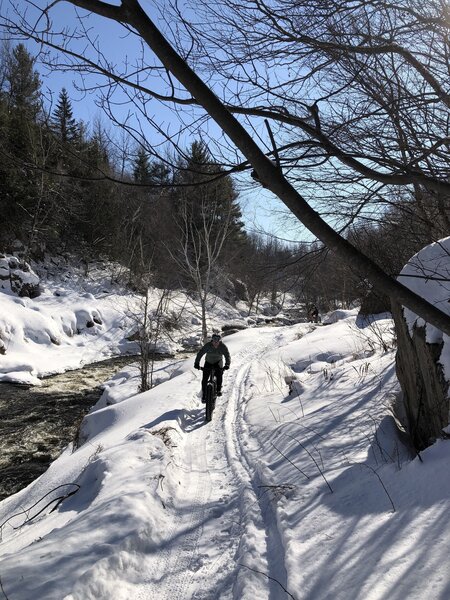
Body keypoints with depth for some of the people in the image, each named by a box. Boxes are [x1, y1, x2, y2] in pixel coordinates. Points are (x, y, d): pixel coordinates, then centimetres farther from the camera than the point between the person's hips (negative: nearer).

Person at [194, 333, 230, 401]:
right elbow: (200, 354, -25)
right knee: (205, 378, -11)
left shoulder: (223, 346, -22)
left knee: (219, 374, -24)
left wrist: (227, 365, -44)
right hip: (208, 362, 0)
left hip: (218, 362, 0)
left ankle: (219, 390, 1)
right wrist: (196, 363, -38)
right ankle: (204, 394, 6)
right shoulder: (207, 345, -24)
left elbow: (227, 356, -26)